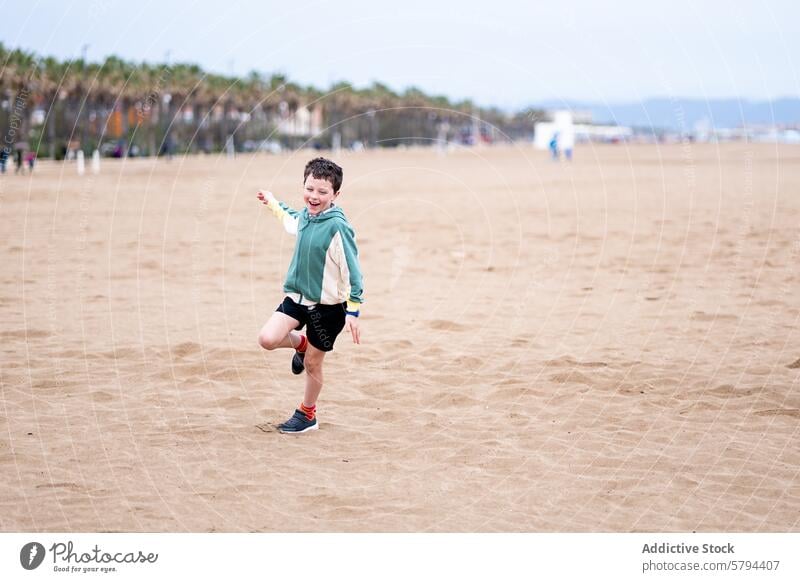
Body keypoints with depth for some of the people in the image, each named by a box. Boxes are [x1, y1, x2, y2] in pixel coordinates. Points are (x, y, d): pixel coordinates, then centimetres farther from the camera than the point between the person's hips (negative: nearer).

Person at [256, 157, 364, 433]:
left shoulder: (337, 227, -22)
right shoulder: (305, 215, -1)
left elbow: (352, 271, -20)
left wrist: (353, 312, -21)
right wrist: (272, 202, 40)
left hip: (327, 306, -6)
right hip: (297, 297, 6)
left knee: (312, 364, 7)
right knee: (268, 339, -15)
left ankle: (307, 415, 31)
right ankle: (300, 343, 19)